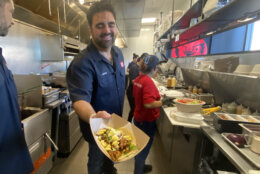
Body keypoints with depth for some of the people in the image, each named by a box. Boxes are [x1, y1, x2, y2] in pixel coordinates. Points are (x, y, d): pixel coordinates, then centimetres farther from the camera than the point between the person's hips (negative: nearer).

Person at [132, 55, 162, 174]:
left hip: (138, 118, 9)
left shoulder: (137, 79, 2)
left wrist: (157, 96, 15)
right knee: (144, 148, 11)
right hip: (147, 121, -9)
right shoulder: (148, 82, -25)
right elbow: (148, 104, -31)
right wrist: (163, 102, -18)